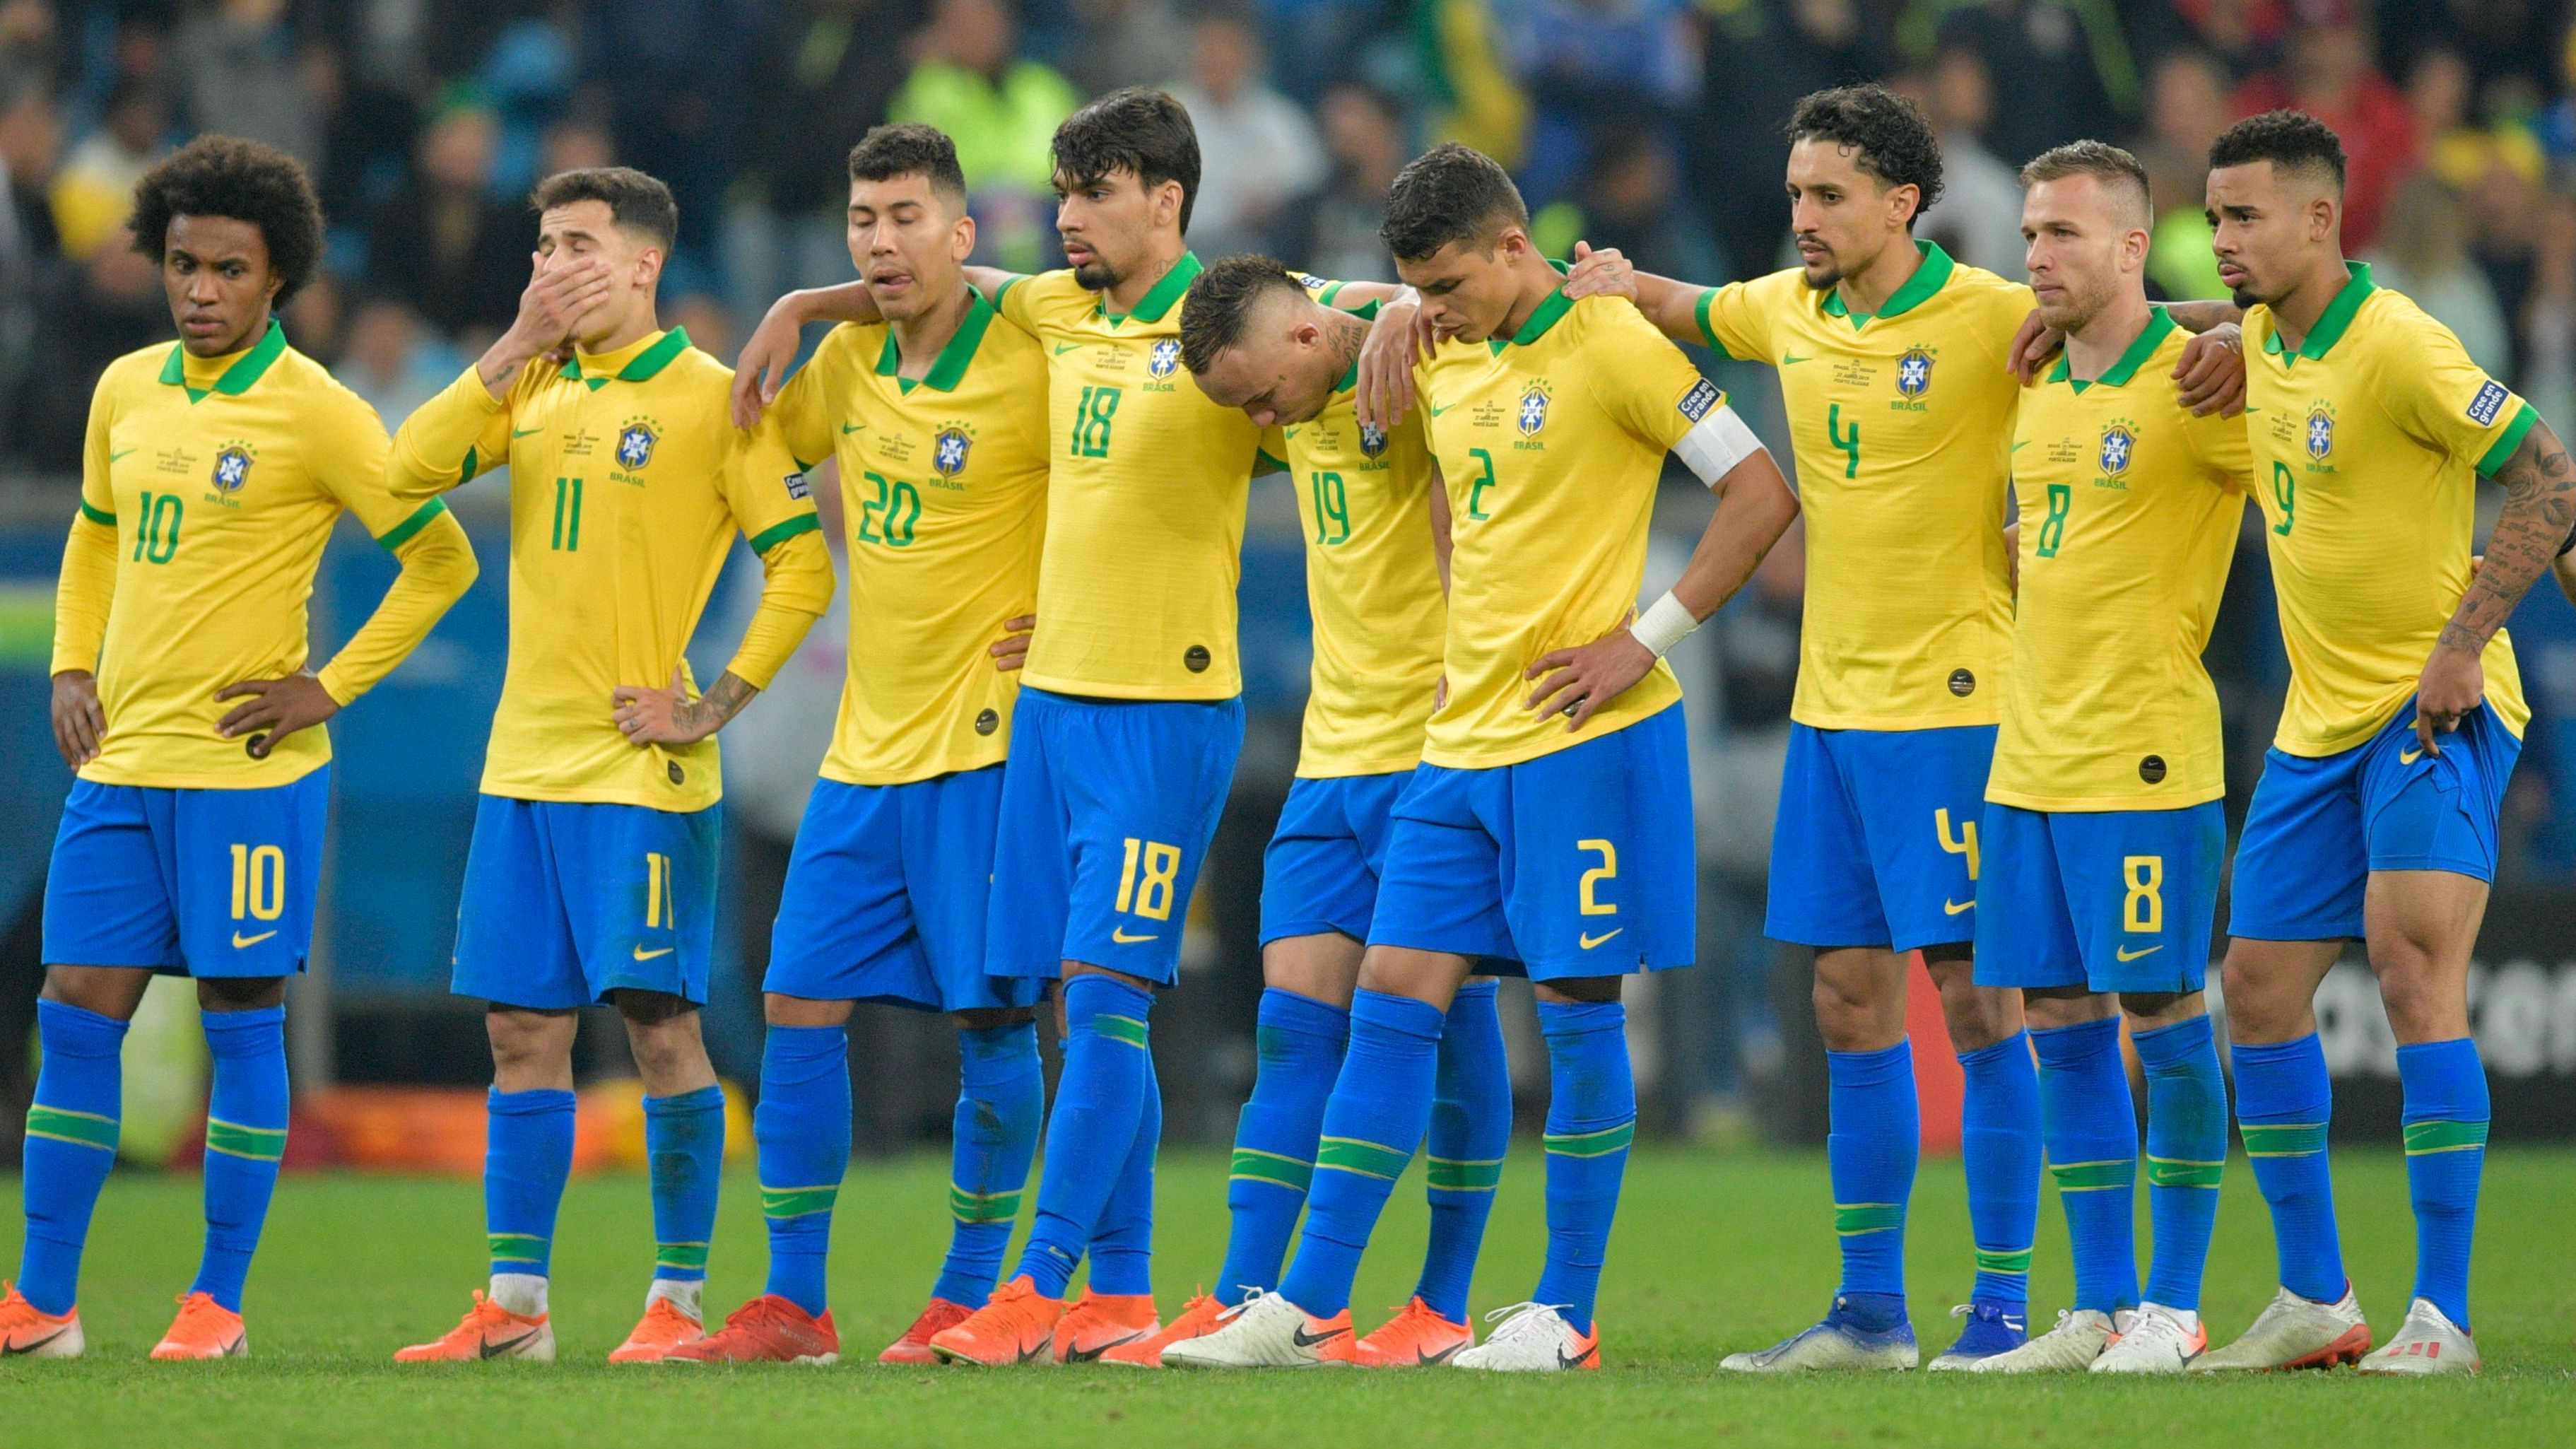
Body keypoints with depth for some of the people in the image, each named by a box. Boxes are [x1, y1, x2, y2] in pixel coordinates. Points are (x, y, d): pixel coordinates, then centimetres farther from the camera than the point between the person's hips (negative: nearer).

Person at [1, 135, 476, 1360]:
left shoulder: (314, 412, -7)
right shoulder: (125, 392, 11)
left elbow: (441, 558, -4)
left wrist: (333, 687, -8)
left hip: (247, 765, -6)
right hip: (119, 759, 6)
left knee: (241, 1019, 0)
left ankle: (219, 1303, 6)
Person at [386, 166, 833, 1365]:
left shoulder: (708, 399, -5)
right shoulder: (535, 387, 12)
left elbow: (803, 566, -8)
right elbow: (413, 468, -1)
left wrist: (717, 706, -12)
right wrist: (516, 345, -5)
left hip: (641, 770, -6)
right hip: (525, 760, 6)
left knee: (659, 1019, -5)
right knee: (522, 1029, 6)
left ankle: (679, 1301, 0)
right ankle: (513, 1303, 10)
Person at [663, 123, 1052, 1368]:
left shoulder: (1029, 365, -11)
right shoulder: (849, 360, 8)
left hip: (986, 743, -6)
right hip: (866, 746, 6)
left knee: (992, 1018, -3)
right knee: (800, 1007, 3)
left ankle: (970, 1296, 7)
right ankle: (791, 1304, 8)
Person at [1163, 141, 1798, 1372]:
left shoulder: (1611, 345, -10)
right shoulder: (1449, 360, 12)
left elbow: (1762, 495, -11)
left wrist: (1647, 639, -13)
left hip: (1582, 732, -7)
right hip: (1462, 739, 7)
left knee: (1578, 1007, -2)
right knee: (1393, 999, 3)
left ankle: (1567, 1315, 5)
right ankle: (1307, 1308, 3)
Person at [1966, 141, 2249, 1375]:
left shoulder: (2192, 385, -10)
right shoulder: (2037, 387, 13)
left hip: (2145, 762, -8)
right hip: (2028, 757, 8)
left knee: (2163, 1018, -4)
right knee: (2060, 1028, 7)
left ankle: (2172, 1308, 2)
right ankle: (2098, 1308, 12)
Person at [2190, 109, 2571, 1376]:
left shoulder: (2396, 344, -17)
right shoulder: (2263, 337, 7)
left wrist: (2464, 643, -21)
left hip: (2433, 709, -9)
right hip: (2318, 722, 9)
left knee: (2412, 968, -19)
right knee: (2260, 990, 7)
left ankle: (2442, 1317, -17)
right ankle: (2314, 1302, 18)